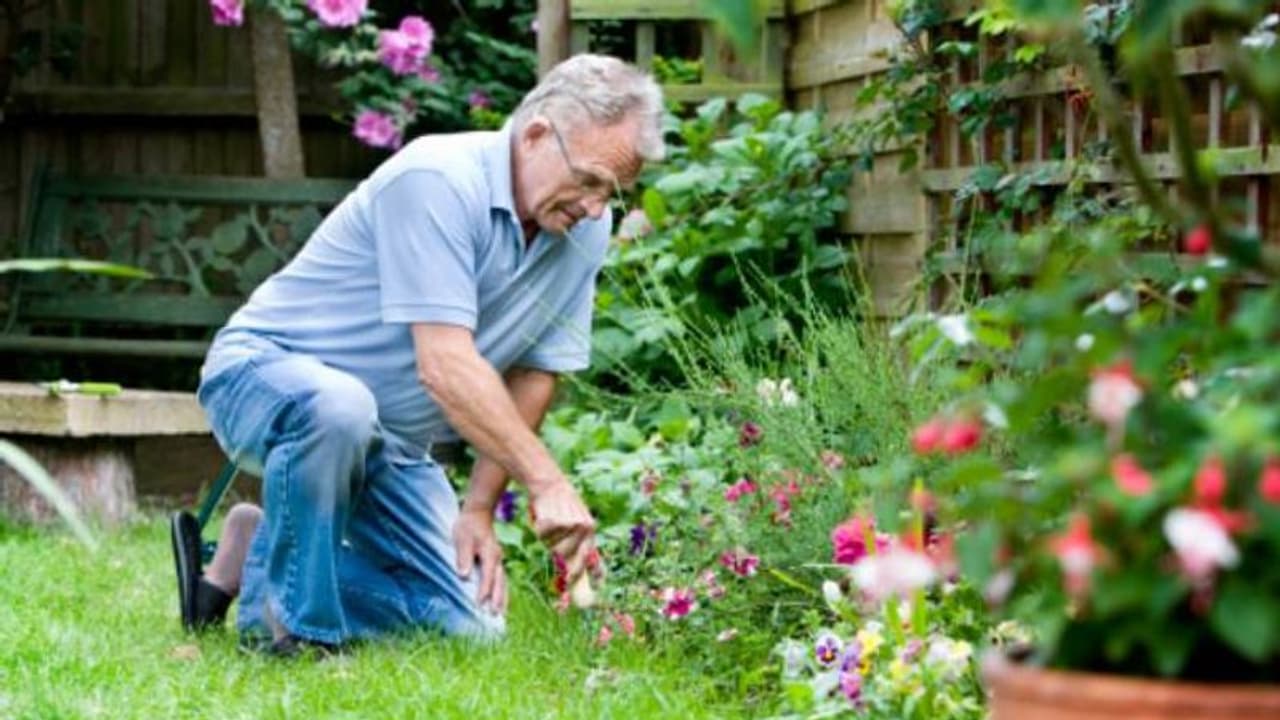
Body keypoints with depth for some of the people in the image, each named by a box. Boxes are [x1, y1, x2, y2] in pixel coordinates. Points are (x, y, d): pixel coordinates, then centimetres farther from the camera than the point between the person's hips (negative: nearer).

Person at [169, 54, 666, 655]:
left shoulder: (586, 227, -3)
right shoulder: (438, 180, -26)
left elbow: (532, 376, 3)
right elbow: (445, 367, -33)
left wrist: (479, 510, -4)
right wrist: (547, 483, -37)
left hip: (391, 442, 7)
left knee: (471, 625, -3)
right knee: (338, 407, -42)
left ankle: (255, 553, 13)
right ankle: (296, 620, -21)